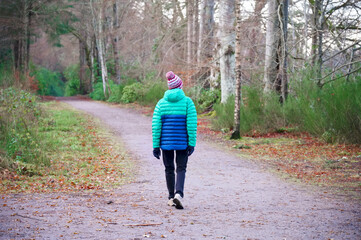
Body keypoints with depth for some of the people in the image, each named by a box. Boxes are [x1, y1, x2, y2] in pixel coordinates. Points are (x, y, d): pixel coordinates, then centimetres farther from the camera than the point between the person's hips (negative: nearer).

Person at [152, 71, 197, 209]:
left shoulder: (161, 103, 1)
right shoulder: (187, 102, -5)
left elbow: (156, 126, -2)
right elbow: (192, 124, -9)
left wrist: (156, 145, 2)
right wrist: (192, 144, -5)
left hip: (166, 142, 2)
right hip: (182, 142, -2)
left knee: (169, 169, 14)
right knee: (181, 169, 5)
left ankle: (171, 198, 20)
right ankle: (178, 194, -17)